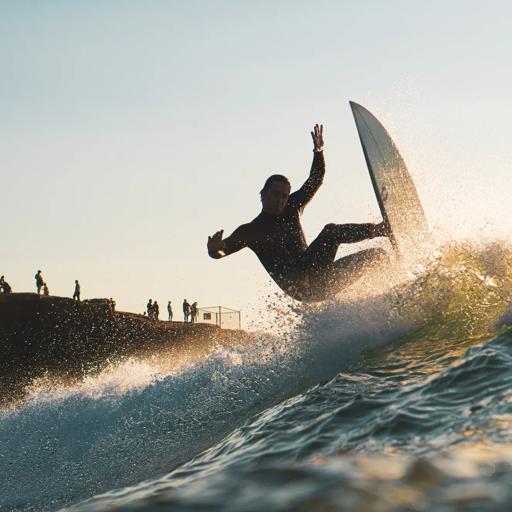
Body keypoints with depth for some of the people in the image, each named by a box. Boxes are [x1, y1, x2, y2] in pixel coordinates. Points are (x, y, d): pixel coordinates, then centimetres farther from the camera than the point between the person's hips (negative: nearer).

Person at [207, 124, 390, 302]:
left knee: (377, 254, 1)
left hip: (316, 282, 7)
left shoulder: (292, 208, 19)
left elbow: (315, 180, 21)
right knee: (331, 231, -22)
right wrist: (214, 249, -29)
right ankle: (378, 229, -19)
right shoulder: (250, 230, 4)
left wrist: (318, 152, 4)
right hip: (297, 286, -7)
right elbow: (224, 248, -5)